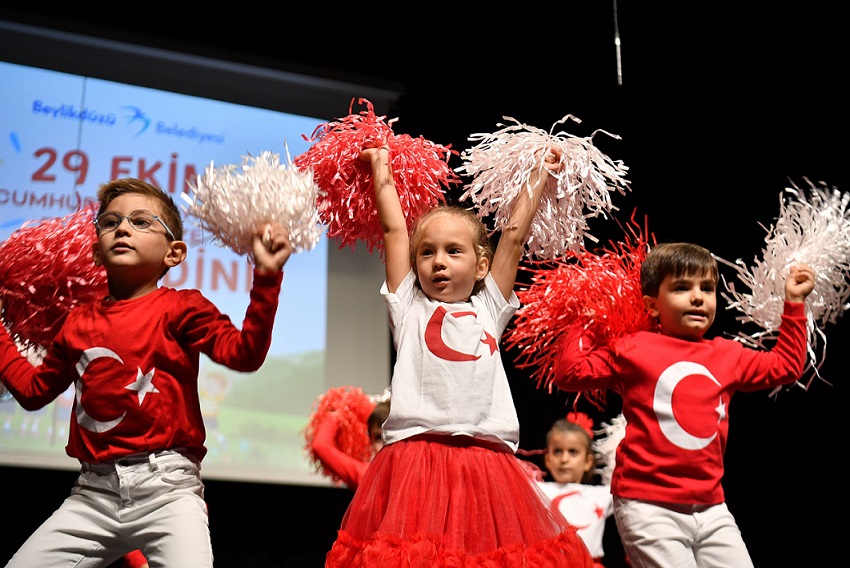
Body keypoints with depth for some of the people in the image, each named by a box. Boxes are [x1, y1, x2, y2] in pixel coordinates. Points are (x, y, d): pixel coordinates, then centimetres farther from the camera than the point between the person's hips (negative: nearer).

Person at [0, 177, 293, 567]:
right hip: (93, 492, 5)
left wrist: (265, 278, -22)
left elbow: (244, 354, -14)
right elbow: (33, 389, 26)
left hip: (167, 488, -5)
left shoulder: (180, 308, 0)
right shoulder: (78, 323, 15)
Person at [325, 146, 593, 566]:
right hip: (415, 462, -2)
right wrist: (381, 168, 22)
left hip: (486, 467, 2)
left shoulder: (489, 310, 18)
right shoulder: (410, 308, 13)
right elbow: (394, 231, 15)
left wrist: (540, 175, 26)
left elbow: (514, 237, 21)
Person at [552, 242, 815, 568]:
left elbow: (785, 366, 26)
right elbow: (571, 373, 0)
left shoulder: (728, 355, 12)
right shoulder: (632, 349, -1)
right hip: (648, 506, -5)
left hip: (710, 507, 5)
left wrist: (794, 303, 24)